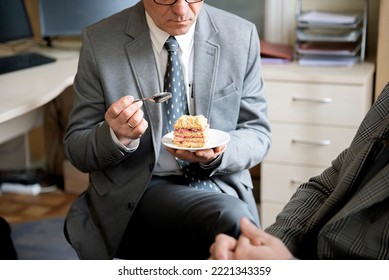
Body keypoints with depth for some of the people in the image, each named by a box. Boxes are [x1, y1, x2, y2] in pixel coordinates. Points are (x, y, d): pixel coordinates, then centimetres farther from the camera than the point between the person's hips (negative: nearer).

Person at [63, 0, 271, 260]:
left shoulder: (241, 36, 0)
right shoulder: (100, 42, -5)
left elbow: (257, 133, 6)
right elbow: (77, 150, 0)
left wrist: (218, 154, -17)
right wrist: (116, 136, -23)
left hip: (219, 183, 3)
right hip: (136, 194, -2)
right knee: (231, 217, -31)